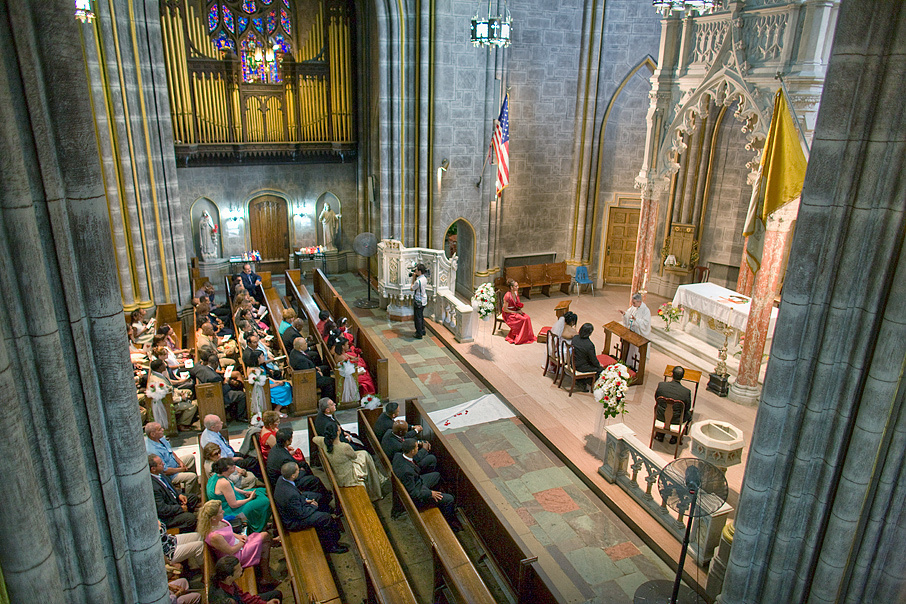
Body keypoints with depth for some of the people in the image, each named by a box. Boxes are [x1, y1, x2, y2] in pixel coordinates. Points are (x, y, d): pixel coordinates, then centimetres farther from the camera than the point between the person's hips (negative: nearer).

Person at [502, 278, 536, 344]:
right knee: (523, 319, -23)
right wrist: (516, 312, -16)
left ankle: (528, 336, -6)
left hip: (515, 311, 7)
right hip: (508, 314, -7)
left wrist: (519, 308, -5)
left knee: (527, 317, -16)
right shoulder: (507, 296, -24)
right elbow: (505, 309, -20)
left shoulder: (516, 293, 0)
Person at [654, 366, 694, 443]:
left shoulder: (661, 385, -21)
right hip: (676, 420, -1)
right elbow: (687, 408, -8)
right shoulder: (687, 392, -25)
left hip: (660, 416, 2)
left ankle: (660, 435, 41)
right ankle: (674, 437, 35)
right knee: (689, 413, 30)